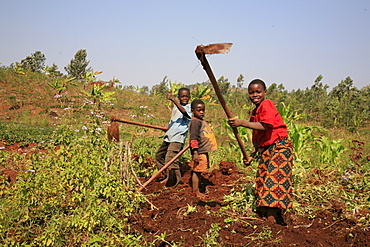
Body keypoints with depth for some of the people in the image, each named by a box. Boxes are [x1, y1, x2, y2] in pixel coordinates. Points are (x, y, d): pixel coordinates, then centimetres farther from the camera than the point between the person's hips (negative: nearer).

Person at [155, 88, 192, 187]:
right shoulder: (175, 106, 16)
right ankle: (168, 177, 27)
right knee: (159, 155, 16)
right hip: (169, 136, 9)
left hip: (178, 138, -9)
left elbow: (183, 111, -33)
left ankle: (179, 179, -20)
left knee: (170, 157, -24)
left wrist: (173, 99, -43)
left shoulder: (189, 107, -9)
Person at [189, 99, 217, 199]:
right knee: (196, 171, -4)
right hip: (199, 152, -10)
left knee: (199, 172, 14)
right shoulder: (195, 122, -13)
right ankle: (195, 192, 1)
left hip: (204, 152, 10)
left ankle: (198, 191, 21)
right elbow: (193, 138, -20)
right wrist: (195, 152, -25)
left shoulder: (202, 121, 17)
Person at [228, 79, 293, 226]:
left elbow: (264, 126, -27)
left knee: (273, 179, -14)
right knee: (262, 180, 9)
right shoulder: (255, 111, 16)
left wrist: (241, 123, -29)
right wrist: (252, 155, 14)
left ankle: (272, 218, -15)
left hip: (279, 146, -10)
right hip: (265, 150, 10)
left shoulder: (267, 104, -11)